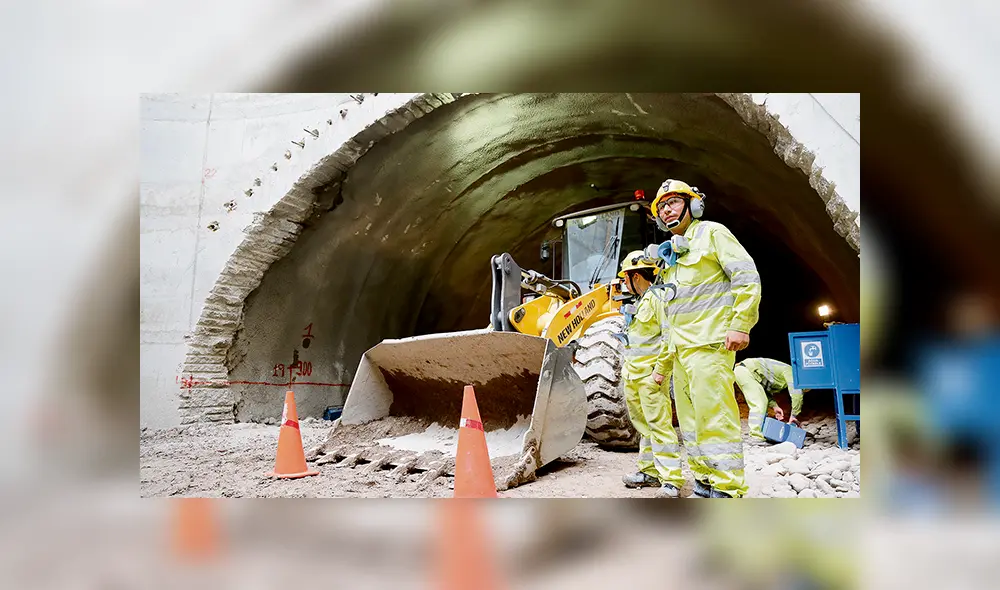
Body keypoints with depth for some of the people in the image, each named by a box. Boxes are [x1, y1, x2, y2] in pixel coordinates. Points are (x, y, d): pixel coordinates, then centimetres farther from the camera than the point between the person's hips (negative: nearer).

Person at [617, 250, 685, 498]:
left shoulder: (658, 297, -11)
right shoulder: (640, 302, 20)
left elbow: (670, 338, -18)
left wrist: (661, 371, -20)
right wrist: (627, 369, 21)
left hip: (650, 376, -10)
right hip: (632, 376, 10)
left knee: (659, 425, -11)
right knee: (644, 426, 14)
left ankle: (671, 480, -10)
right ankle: (649, 471, 21)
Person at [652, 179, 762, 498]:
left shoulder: (711, 233, -1)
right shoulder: (670, 252, 22)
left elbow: (747, 277, -9)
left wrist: (741, 324, -18)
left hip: (708, 343, -9)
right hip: (681, 347, 9)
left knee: (714, 416, -13)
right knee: (690, 420, 10)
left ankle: (728, 489, -10)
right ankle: (704, 480, 18)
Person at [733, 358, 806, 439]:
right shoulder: (790, 371, -8)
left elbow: (766, 389, 23)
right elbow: (797, 394, -19)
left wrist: (775, 406, 9)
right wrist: (794, 415, -11)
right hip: (746, 371, -10)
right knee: (759, 404, -12)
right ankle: (756, 437, -13)